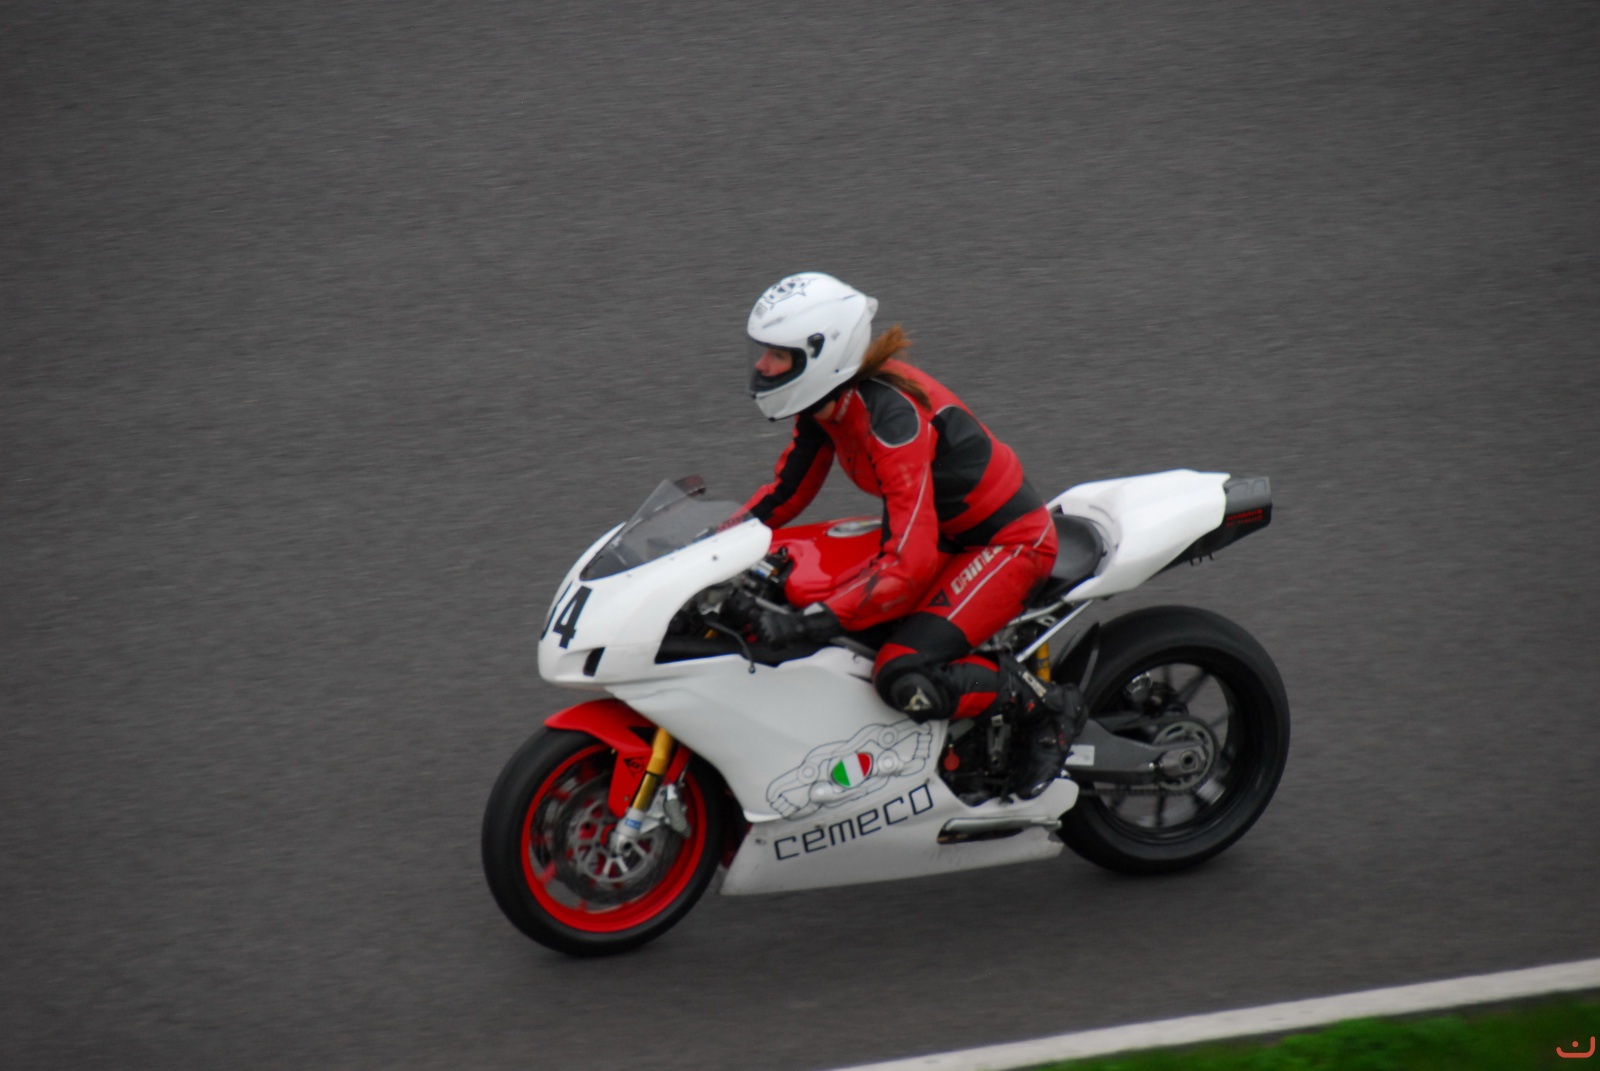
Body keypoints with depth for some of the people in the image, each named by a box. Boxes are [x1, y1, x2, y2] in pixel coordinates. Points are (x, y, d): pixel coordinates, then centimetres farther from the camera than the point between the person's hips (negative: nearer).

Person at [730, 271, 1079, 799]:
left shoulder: (890, 417, -31)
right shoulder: (828, 398, -4)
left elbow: (910, 562, -37)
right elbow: (787, 490, 10)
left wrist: (805, 623, -41)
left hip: (1007, 542, -10)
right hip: (946, 533, 10)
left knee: (903, 678, -26)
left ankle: (1042, 707, -6)